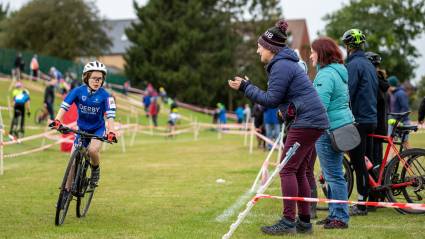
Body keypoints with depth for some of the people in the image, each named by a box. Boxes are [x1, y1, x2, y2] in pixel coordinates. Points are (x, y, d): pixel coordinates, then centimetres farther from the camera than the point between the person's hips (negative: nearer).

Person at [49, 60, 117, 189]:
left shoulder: (105, 95, -17)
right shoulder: (78, 91, -14)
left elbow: (110, 115, -24)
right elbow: (64, 106, -22)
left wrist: (111, 131, -40)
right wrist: (57, 121, -38)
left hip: (98, 129, -2)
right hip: (82, 129, 2)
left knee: (92, 150, -31)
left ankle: (96, 169, 2)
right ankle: (67, 190, 12)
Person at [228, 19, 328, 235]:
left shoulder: (281, 66, -13)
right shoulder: (285, 63, 20)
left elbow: (271, 99, -15)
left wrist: (245, 87, -10)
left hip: (306, 122, -10)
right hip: (313, 121, 10)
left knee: (287, 170, -8)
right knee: (298, 172, 12)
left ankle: (288, 221, -8)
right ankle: (304, 221, 15)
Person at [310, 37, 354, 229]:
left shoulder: (326, 74, -15)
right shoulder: (339, 72, 17)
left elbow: (319, 105, -21)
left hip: (330, 129, -10)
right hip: (342, 125, 10)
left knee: (333, 175, -6)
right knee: (333, 174, 16)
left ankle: (340, 218, -2)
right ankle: (335, 214, 22)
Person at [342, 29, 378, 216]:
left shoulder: (354, 64, -12)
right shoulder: (369, 64, 16)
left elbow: (348, 93, -17)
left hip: (358, 120, -9)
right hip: (371, 118, 9)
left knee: (358, 162, -6)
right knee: (367, 161, 13)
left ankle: (361, 204, -4)